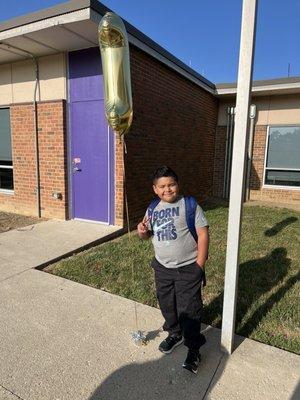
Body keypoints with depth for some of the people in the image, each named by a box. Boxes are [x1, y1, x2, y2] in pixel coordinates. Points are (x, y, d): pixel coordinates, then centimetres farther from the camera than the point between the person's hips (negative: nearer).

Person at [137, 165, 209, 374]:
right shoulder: (153, 209, 3)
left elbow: (203, 234, -14)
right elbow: (148, 235, 14)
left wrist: (199, 265, -16)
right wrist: (142, 232, -11)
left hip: (188, 269, -5)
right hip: (162, 267, 6)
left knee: (189, 309, 2)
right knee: (166, 305, 20)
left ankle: (193, 349, 23)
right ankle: (175, 334, 45)